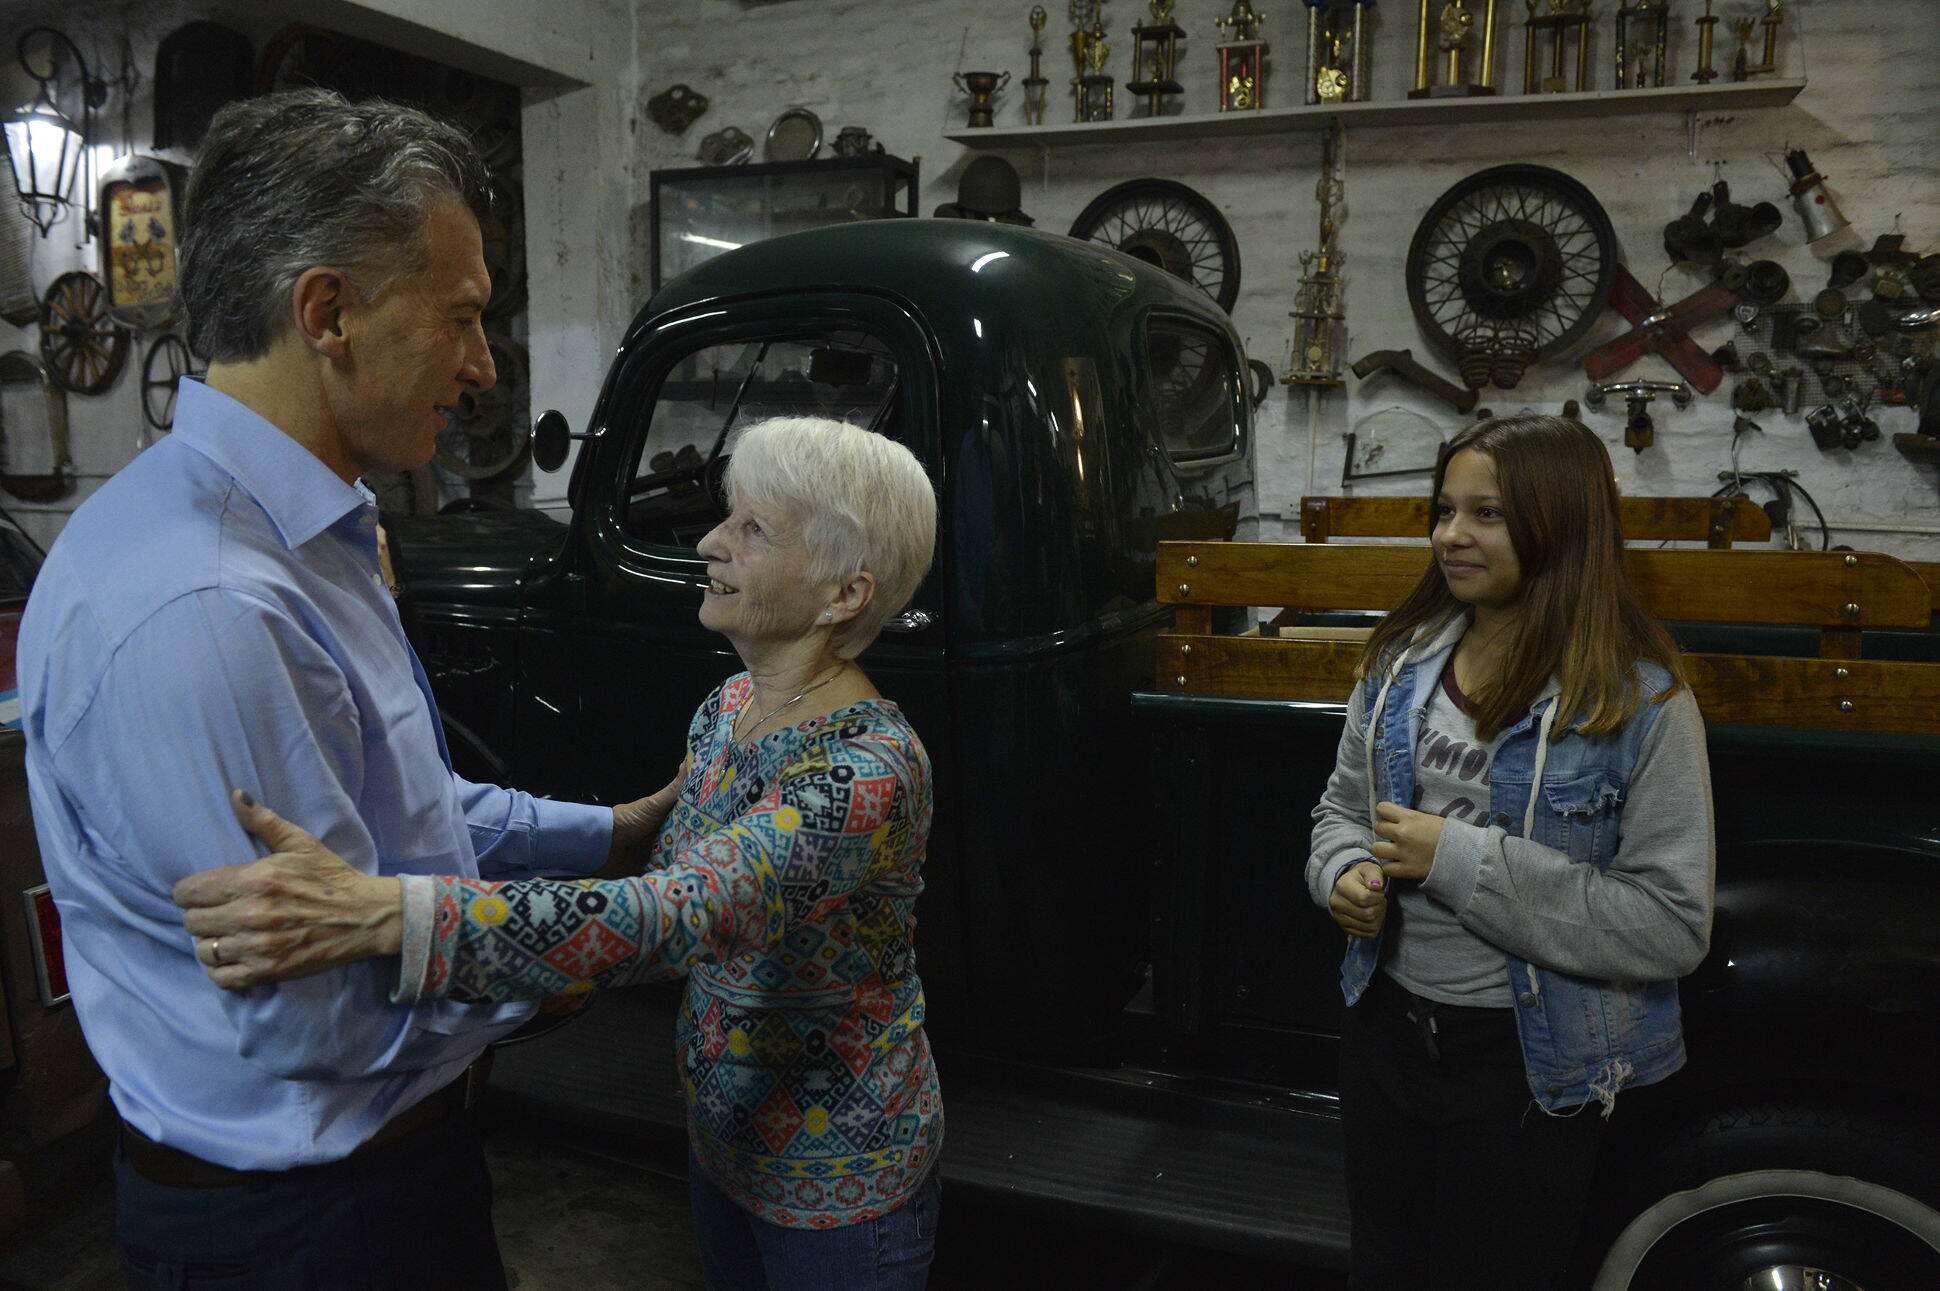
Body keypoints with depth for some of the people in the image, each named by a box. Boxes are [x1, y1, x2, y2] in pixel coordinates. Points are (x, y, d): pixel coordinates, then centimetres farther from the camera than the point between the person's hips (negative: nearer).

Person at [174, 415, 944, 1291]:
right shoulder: (728, 707, -4)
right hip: (723, 1134, 7)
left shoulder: (869, 768, -32)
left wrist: (376, 915, -53)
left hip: (839, 1183, -7)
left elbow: (684, 915, -46)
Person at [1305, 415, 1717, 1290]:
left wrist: (1463, 861, -26)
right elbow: (1341, 807, 11)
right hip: (1385, 1027, 5)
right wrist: (1346, 873, -13)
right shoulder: (1402, 661, -1)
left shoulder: (1642, 702, -18)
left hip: (1529, 1064, -4)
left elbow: (1673, 929, -21)